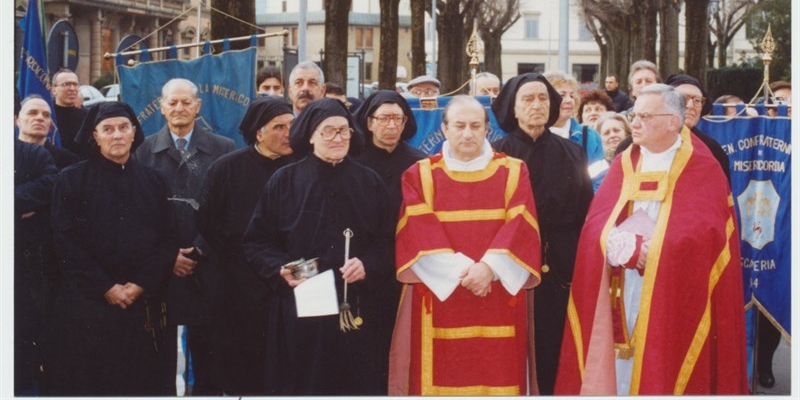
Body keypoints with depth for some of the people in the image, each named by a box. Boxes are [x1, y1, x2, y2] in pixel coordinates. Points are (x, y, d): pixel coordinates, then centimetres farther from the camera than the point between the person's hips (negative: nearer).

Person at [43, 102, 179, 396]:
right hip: (85, 303, -2)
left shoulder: (153, 182, 10)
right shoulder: (72, 180, 1)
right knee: (84, 381, 0)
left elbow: (168, 239, 5)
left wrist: (141, 285, -9)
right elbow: (65, 242, -6)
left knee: (139, 381, 5)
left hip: (143, 303, 3)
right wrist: (105, 287, -12)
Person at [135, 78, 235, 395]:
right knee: (163, 348, 5)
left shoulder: (223, 149, 4)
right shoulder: (145, 150, 5)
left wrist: (202, 250, -6)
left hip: (207, 265, 0)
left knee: (206, 346, 5)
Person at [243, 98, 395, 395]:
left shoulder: (369, 182, 8)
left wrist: (368, 265, -11)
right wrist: (282, 270, -13)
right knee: (299, 387, 3)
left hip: (354, 310, 1)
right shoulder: (284, 181, 3)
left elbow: (388, 242, 8)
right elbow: (256, 242, 4)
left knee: (355, 386, 3)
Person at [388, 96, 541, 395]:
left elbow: (521, 226, -3)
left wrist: (490, 266, -17)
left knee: (497, 377, 0)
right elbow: (419, 231, -5)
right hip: (441, 297, -1)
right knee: (442, 378, -2)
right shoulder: (420, 175, 7)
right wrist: (459, 270, -17)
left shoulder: (513, 171, 9)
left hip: (498, 301, 1)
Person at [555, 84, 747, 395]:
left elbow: (703, 232, -14)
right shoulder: (624, 164, 11)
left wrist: (650, 250, -17)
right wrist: (628, 249, -19)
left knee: (664, 372, -2)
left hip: (675, 294, -3)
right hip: (624, 291, 3)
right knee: (619, 368, 1)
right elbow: (596, 224, 0)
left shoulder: (702, 170, -2)